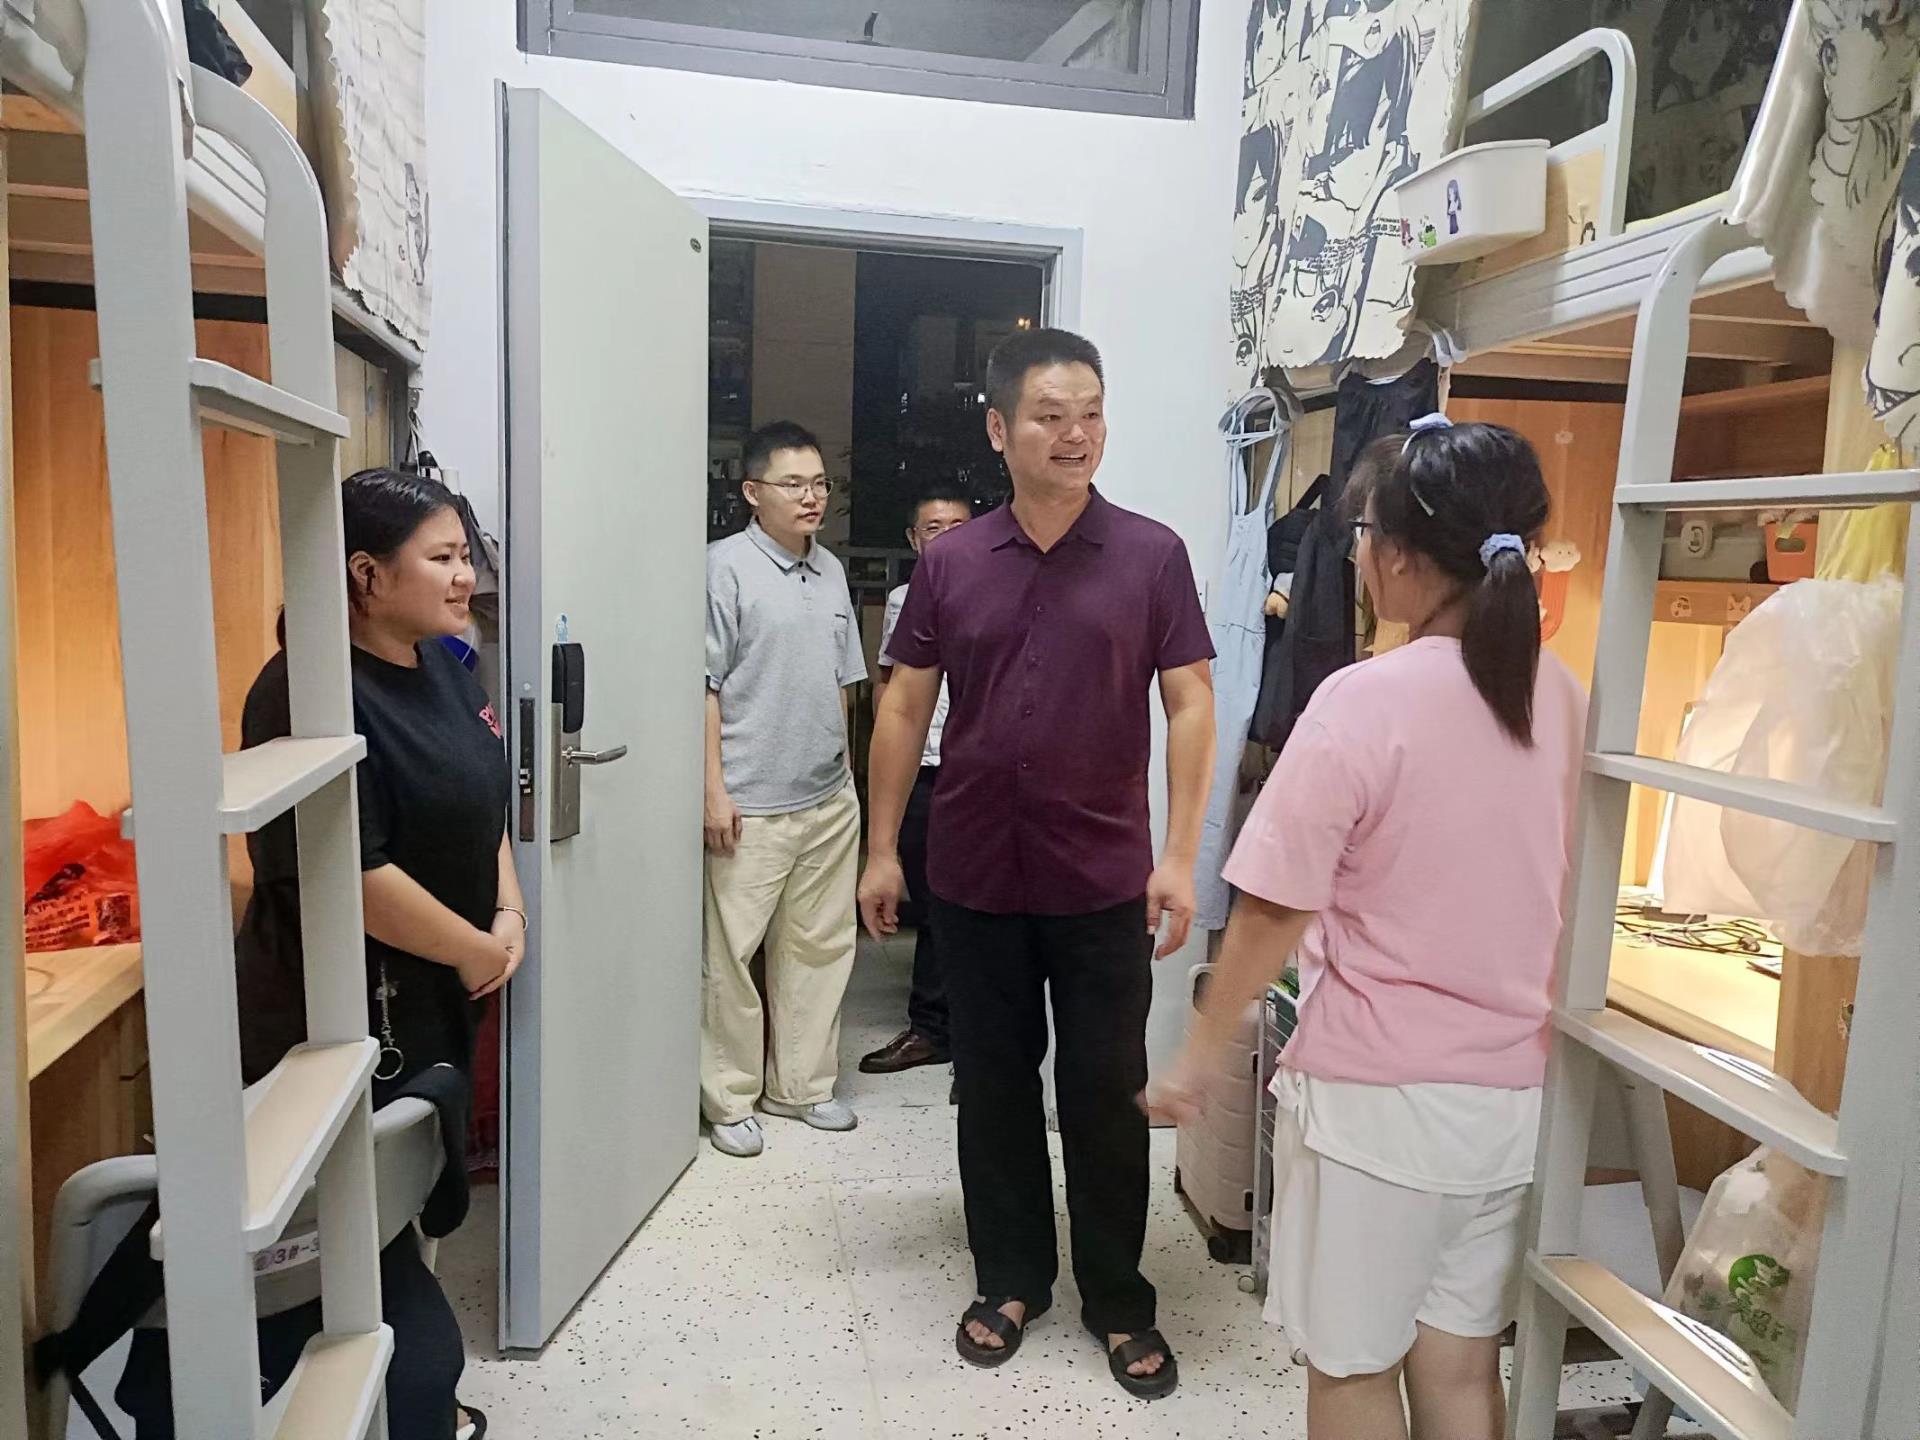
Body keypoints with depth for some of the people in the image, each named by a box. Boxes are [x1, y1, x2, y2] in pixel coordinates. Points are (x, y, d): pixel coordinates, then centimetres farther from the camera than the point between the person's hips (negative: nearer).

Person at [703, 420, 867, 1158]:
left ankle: (801, 1084, 29)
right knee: (732, 955, 2)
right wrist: (714, 790, -15)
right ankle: (729, 1100, 19)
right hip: (752, 806, -7)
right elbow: (704, 685, -12)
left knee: (819, 946, 14)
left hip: (830, 800, 7)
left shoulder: (830, 569, 12)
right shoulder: (727, 565, -9)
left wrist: (842, 768, 17)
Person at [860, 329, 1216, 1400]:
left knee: (1106, 1094, 9)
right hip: (975, 879, 2)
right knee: (994, 1088, 14)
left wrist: (1181, 857, -9)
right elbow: (905, 710, 6)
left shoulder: (1151, 555, -3)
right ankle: (1012, 1281, 34)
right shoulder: (949, 562, 1)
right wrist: (884, 850, 5)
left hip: (1105, 883, -2)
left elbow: (1192, 707, -3)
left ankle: (1120, 1302, 29)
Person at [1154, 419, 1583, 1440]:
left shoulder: (1366, 701, -20)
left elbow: (1272, 915, -16)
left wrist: (1199, 1053, -4)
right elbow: (1553, 898, 9)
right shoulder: (1560, 698, 0)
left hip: (1374, 1094, -6)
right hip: (1512, 1091, 6)